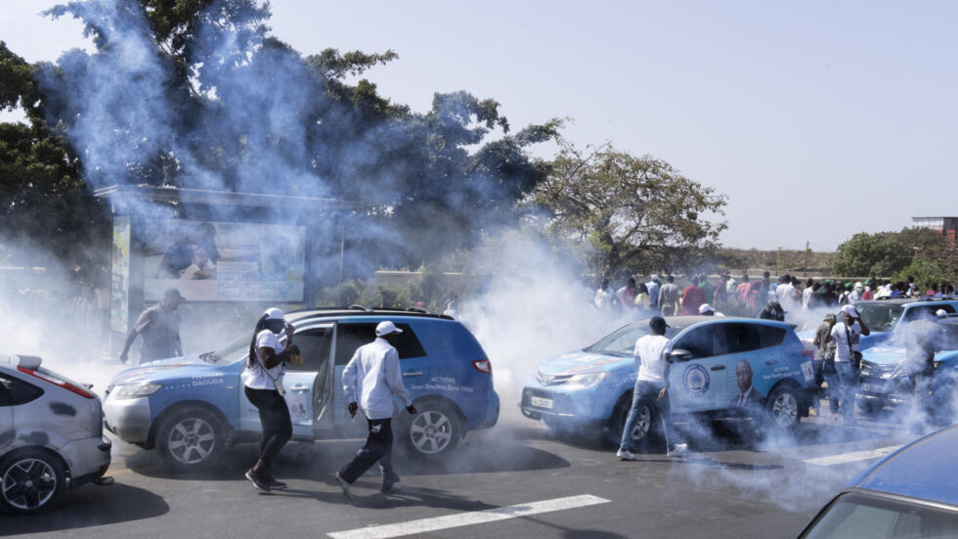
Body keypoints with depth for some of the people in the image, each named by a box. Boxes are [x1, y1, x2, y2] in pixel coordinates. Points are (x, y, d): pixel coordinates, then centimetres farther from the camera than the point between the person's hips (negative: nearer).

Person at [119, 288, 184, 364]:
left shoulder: (175, 316, 11)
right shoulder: (150, 314, -7)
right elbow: (133, 333, -5)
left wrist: (181, 356, 20)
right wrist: (124, 353, -6)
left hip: (170, 359, 5)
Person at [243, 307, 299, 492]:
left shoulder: (267, 336, 19)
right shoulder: (267, 336, -14)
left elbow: (283, 358, 24)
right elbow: (269, 362, -27)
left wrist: (289, 338, 20)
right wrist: (289, 351, -19)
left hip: (260, 389, 11)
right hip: (265, 391, -11)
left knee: (270, 433, 15)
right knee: (284, 431, -10)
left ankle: (266, 477, 17)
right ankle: (257, 470, -12)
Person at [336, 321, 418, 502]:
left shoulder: (363, 350, 14)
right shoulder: (390, 352, -7)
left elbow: (347, 373, 9)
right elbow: (394, 382, -10)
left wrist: (351, 399, 10)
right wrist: (407, 402, 2)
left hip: (365, 403, 9)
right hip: (380, 404, -9)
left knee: (385, 441, 19)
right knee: (377, 447, -6)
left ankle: (389, 483, 24)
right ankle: (346, 475, -18)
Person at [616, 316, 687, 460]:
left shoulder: (641, 341, 9)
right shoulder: (665, 342, -3)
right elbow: (665, 365, -14)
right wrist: (665, 386, -16)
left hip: (642, 383, 3)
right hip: (658, 384, -3)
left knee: (633, 416, 3)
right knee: (666, 416, 15)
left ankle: (624, 448, -4)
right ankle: (672, 446, 21)